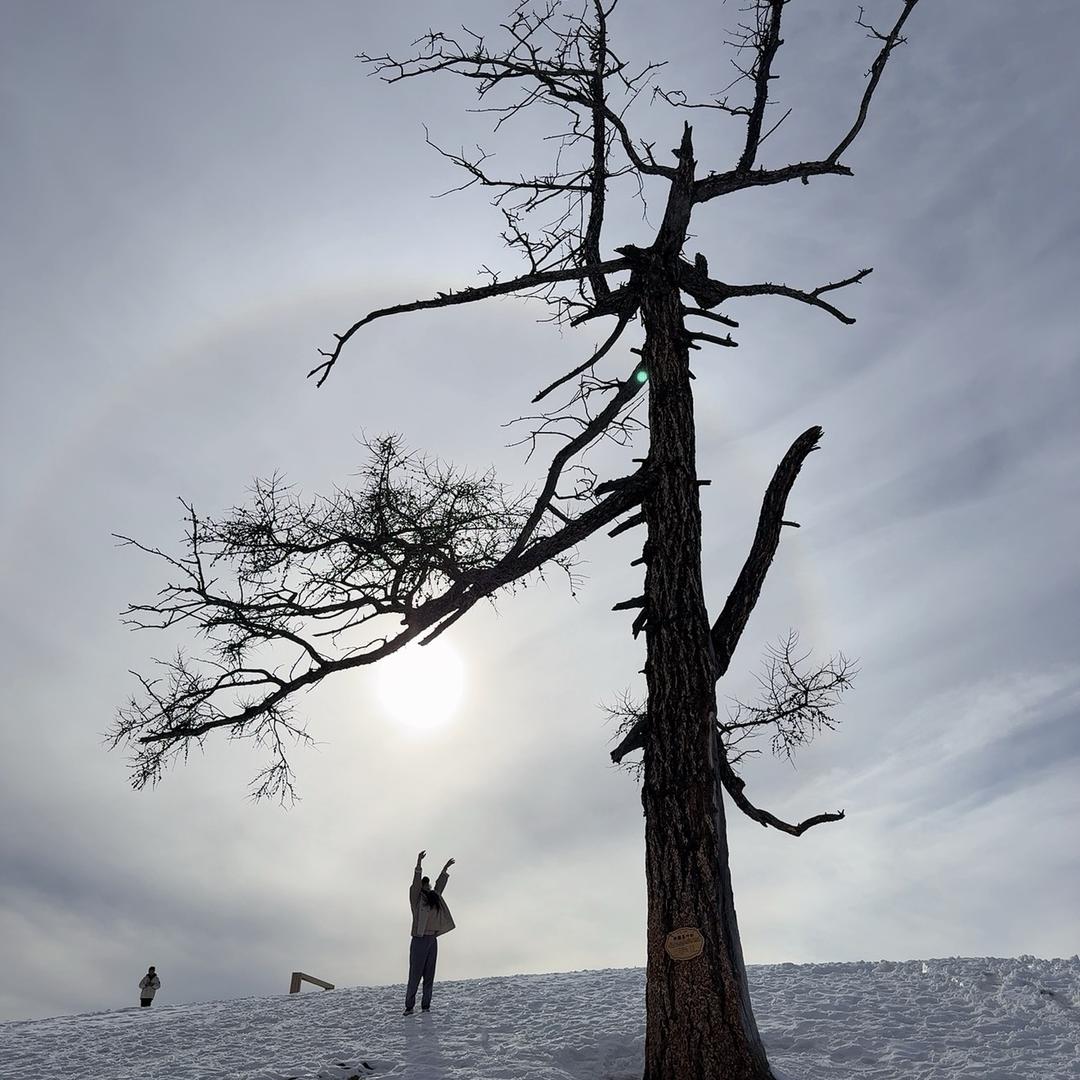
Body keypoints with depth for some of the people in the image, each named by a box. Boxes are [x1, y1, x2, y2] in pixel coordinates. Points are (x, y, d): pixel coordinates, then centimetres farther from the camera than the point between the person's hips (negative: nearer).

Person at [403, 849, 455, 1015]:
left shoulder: (433, 898, 15)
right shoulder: (416, 898, -2)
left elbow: (439, 885, 27)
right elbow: (416, 883, -16)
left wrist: (445, 869, 31)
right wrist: (419, 864, -29)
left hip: (432, 940, 6)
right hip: (419, 940, -6)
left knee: (429, 975, 4)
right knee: (415, 975, -7)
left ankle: (426, 1006, 7)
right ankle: (409, 1007, -3)